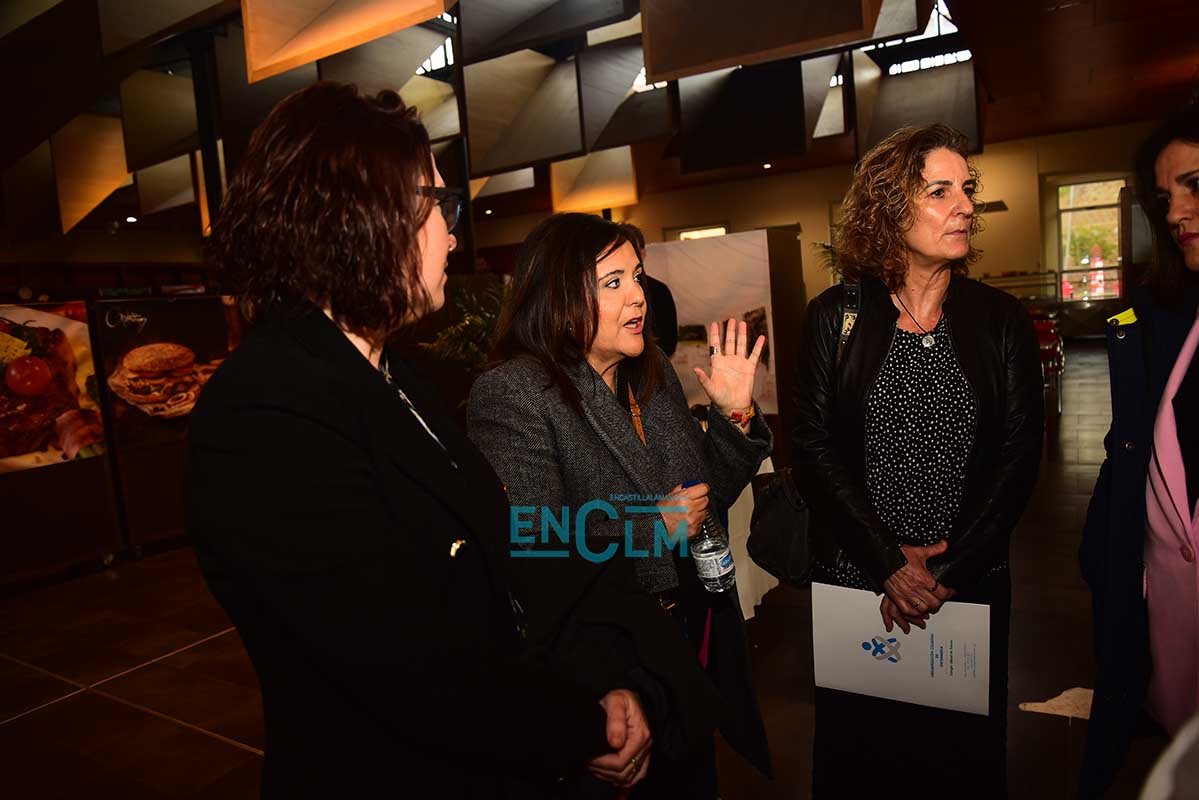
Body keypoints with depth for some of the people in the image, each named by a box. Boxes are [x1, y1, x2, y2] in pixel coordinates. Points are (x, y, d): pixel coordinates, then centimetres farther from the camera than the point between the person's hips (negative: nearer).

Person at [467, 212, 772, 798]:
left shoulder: (654, 375, 5)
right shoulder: (512, 393, -18)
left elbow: (705, 497, 10)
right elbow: (529, 554, -26)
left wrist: (734, 414, -6)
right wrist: (655, 528, -18)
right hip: (600, 668, -7)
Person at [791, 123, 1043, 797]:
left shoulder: (1002, 320, 0)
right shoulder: (836, 316, -4)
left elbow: (1020, 460, -4)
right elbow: (814, 447, -8)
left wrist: (945, 576, -12)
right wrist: (890, 563, -14)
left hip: (971, 587, 1)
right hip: (852, 582, -1)